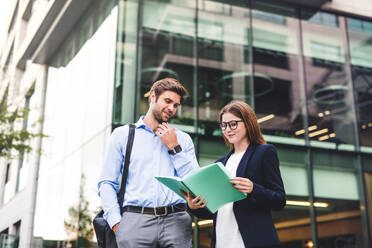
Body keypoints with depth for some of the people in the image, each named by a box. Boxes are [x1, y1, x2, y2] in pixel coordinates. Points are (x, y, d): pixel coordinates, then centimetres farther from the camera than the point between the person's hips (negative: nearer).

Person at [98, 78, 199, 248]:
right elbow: (106, 183, 7)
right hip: (136, 220, -1)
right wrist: (116, 223, -5)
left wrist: (174, 147, 3)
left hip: (176, 220, 2)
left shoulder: (183, 139, 17)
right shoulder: (122, 134, 13)